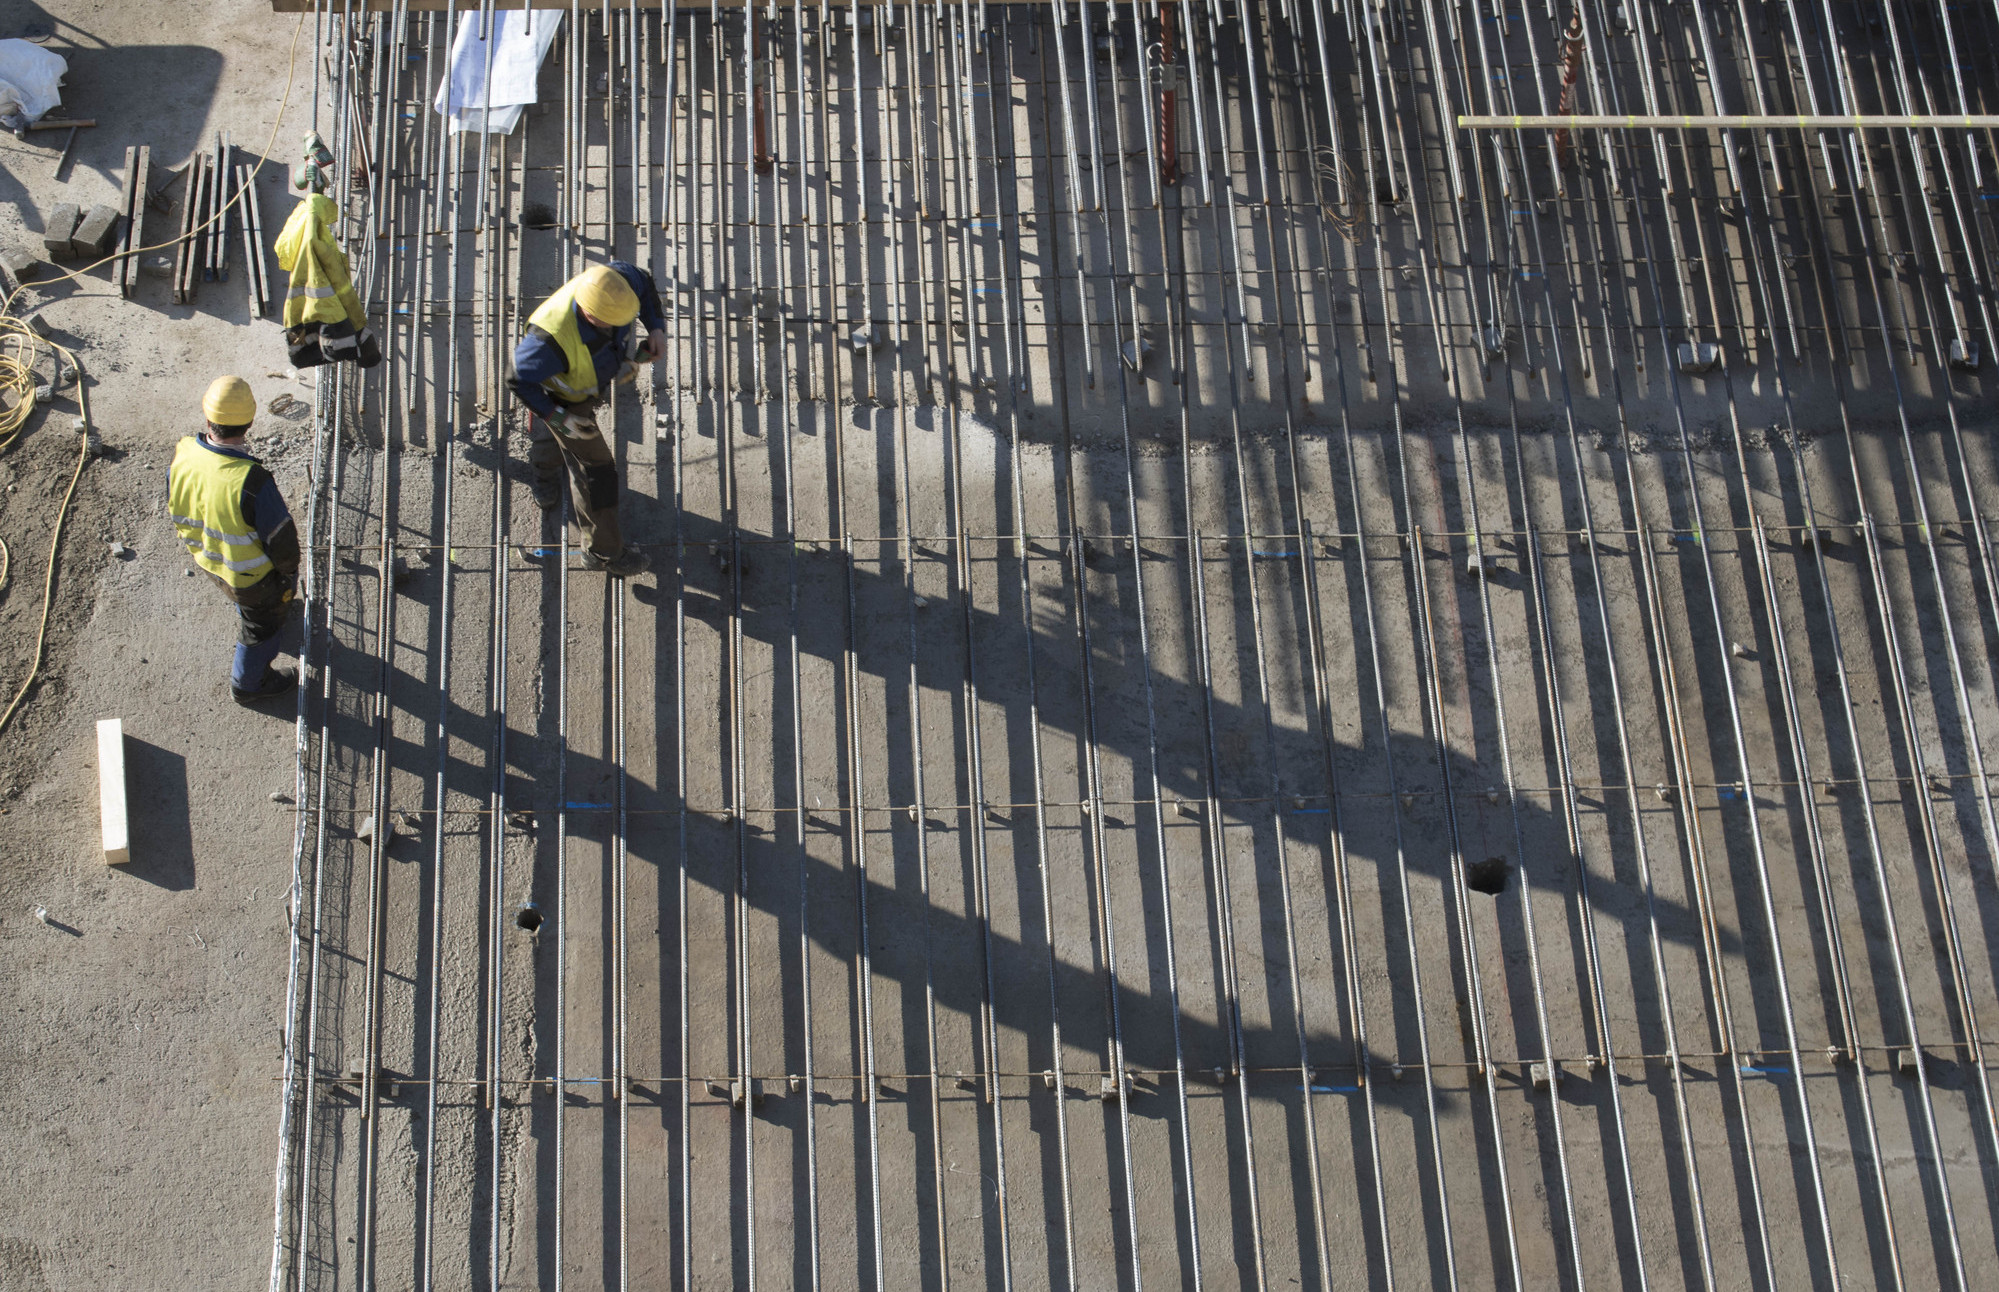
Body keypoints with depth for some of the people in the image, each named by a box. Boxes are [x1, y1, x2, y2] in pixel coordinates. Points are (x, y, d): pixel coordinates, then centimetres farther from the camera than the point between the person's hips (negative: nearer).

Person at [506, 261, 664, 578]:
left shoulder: (617, 280, -37)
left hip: (595, 375, 6)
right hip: (566, 396, -6)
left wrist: (656, 328, -21)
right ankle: (604, 551, 26)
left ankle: (546, 469, 71)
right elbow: (518, 381, -31)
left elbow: (644, 283, -10)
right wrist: (560, 419, -32)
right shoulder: (554, 337, -49)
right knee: (593, 467, 5)